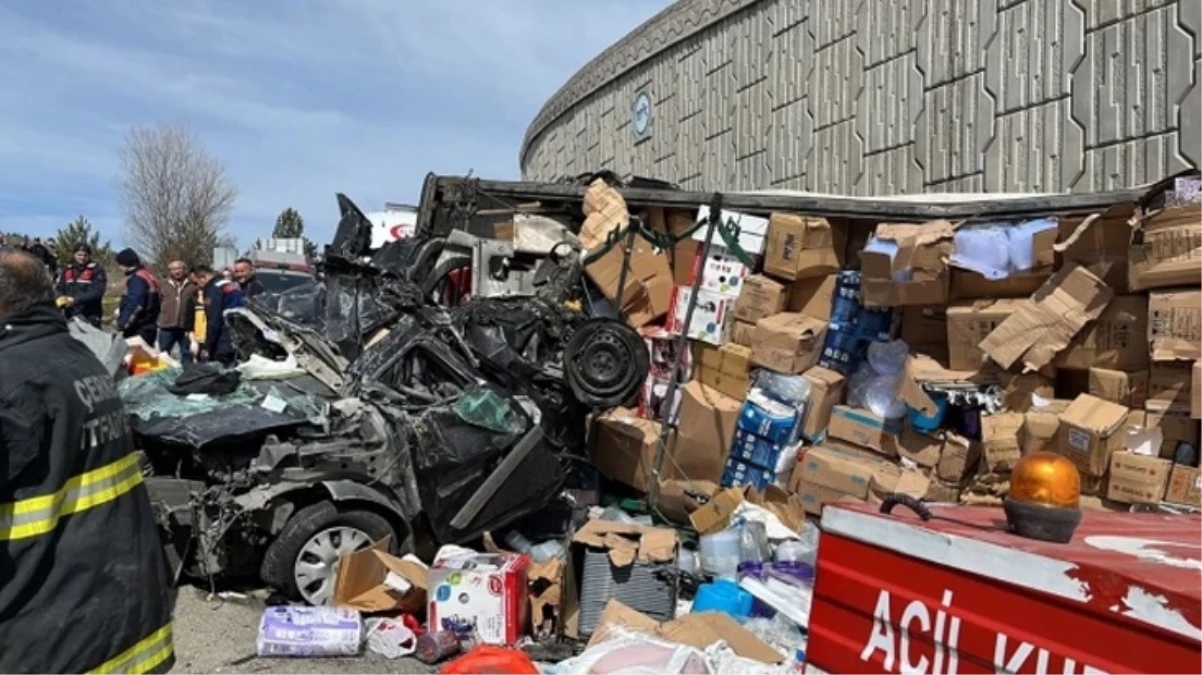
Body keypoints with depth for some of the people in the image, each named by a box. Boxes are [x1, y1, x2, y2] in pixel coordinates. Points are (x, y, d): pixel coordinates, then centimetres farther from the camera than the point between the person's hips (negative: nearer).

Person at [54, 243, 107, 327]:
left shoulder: (97, 271, -3)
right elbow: (59, 289, 13)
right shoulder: (67, 271, 15)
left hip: (90, 317, -5)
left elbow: (96, 292, -13)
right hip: (70, 316, 5)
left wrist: (75, 300, -21)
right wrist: (61, 298, -11)